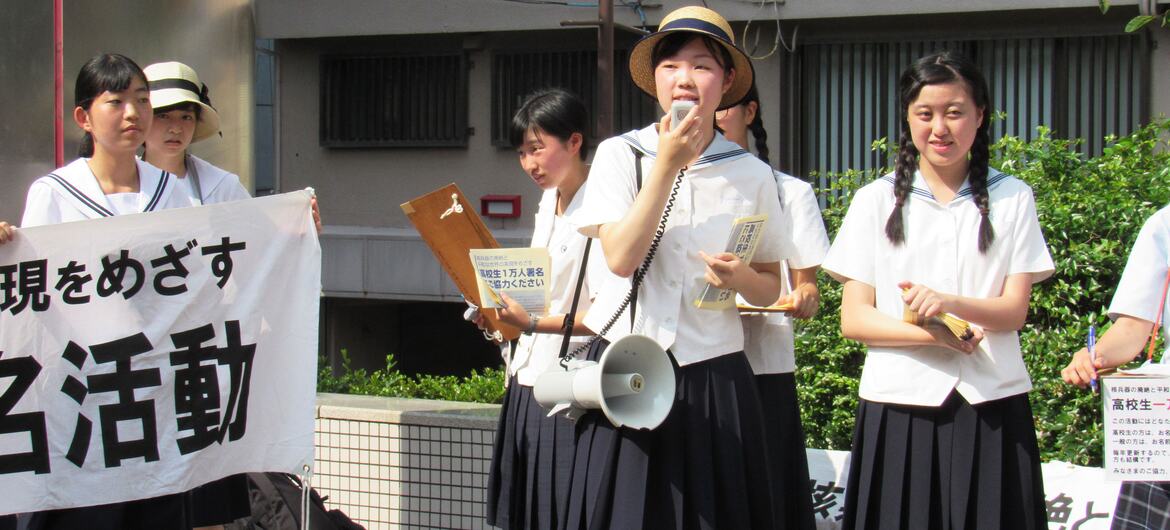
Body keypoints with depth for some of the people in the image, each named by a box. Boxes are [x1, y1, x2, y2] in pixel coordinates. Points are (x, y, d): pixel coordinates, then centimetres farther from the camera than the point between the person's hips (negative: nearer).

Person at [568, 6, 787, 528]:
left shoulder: (751, 174, 5)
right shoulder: (620, 155, 1)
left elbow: (771, 287, 12)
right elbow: (621, 257, -13)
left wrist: (740, 278, -11)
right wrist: (668, 164, -14)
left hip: (715, 381, 1)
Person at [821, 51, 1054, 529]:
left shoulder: (1011, 199, 8)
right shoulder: (877, 201, 7)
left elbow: (1014, 310, 1)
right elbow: (854, 319, 1)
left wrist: (950, 304, -20)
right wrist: (935, 333, -15)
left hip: (992, 404, 0)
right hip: (900, 404, 0)